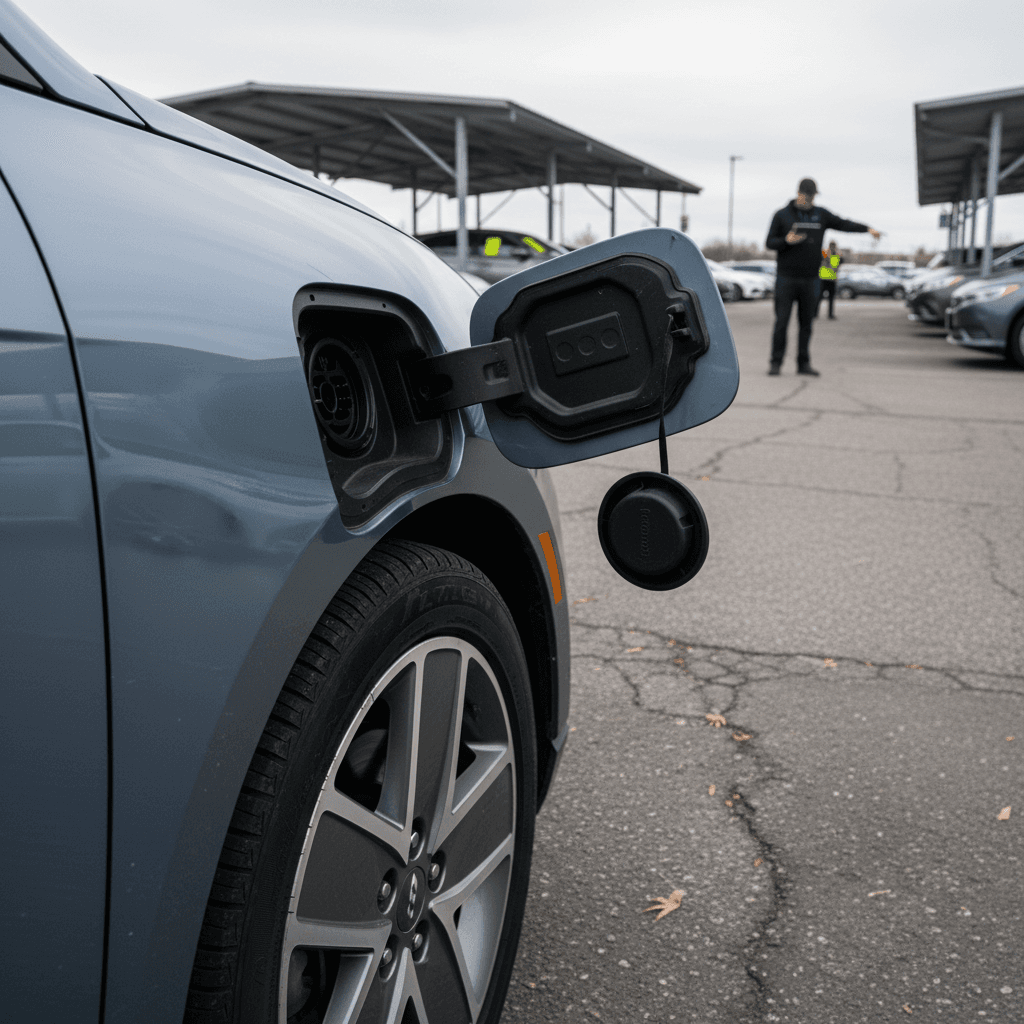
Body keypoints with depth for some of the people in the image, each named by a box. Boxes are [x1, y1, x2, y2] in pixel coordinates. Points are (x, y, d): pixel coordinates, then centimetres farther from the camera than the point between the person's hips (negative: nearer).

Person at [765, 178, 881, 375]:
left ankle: (803, 363, 10)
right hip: (786, 278, -3)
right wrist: (787, 241, -20)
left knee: (806, 322, 5)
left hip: (810, 280, 3)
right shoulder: (782, 215, 2)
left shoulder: (821, 214, 11)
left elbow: (843, 224, 10)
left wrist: (868, 229, -2)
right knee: (782, 322, -6)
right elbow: (770, 242, -1)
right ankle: (776, 362, 2)